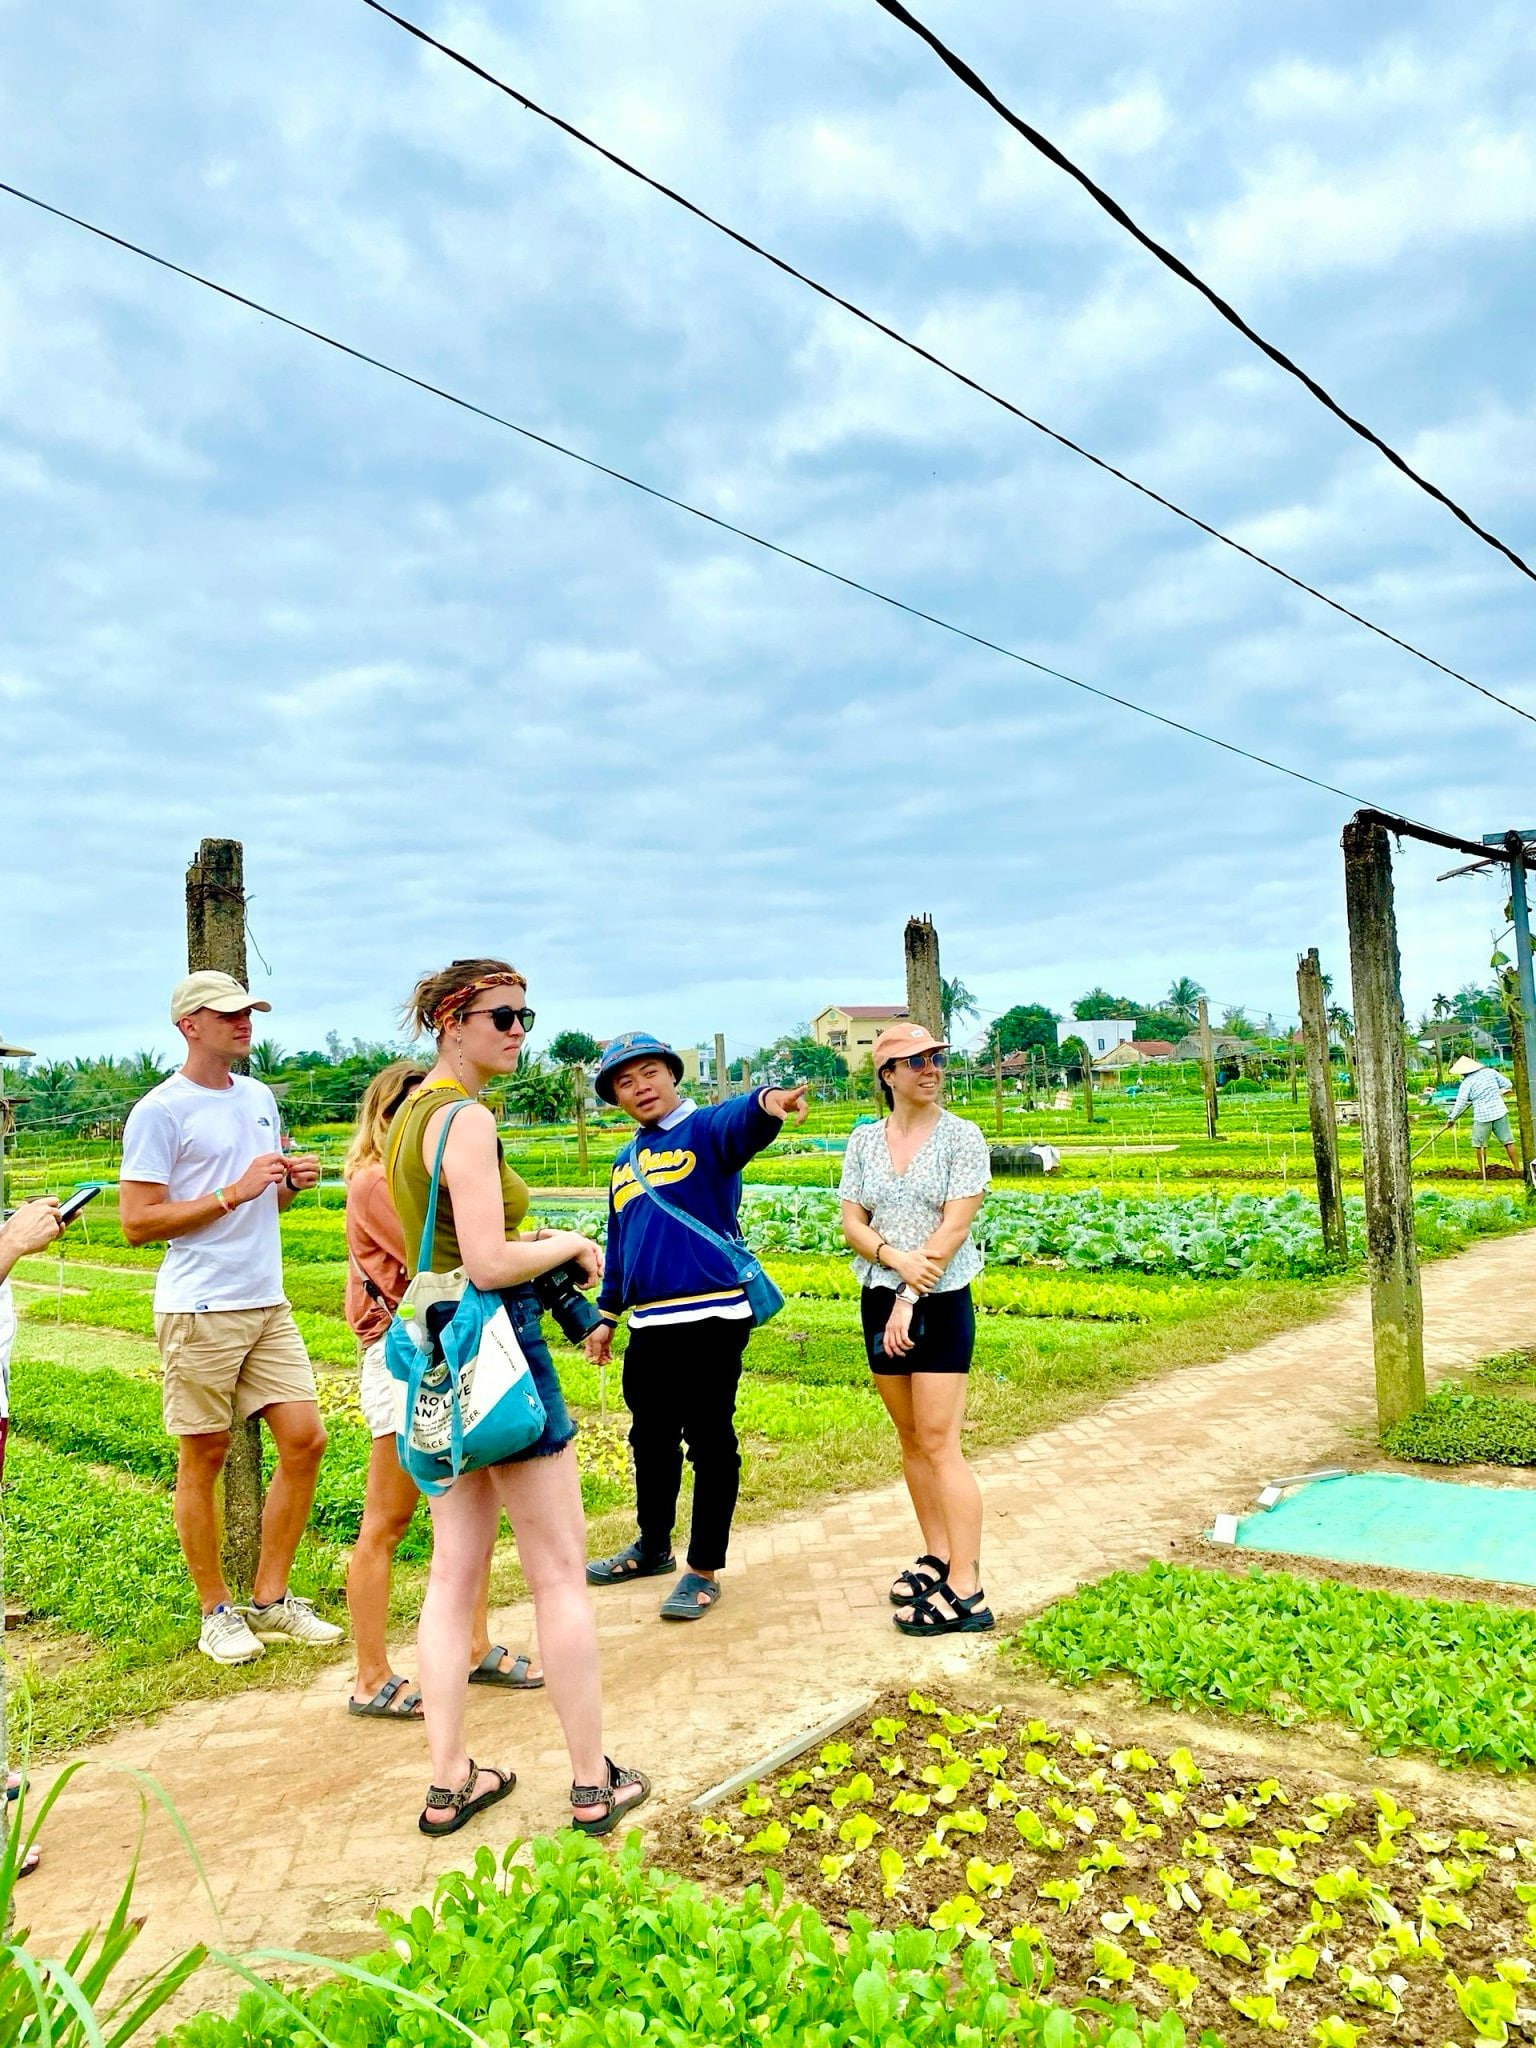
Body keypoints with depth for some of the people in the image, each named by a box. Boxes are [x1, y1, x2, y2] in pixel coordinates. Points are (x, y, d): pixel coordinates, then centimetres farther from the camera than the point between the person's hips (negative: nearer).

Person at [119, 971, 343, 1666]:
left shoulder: (260, 1097, 14)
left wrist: (293, 1182, 1)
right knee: (204, 1459, 4)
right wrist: (234, 1193, -18)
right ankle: (217, 1613, 21)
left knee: (305, 1439, 3)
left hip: (267, 1302, 7)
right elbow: (136, 1222, -12)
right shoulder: (159, 1111, -8)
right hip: (199, 1310, -6)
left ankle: (270, 1601, 18)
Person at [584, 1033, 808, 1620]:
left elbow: (742, 1119, -30)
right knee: (651, 1439, 20)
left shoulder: (706, 1130, -5)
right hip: (648, 1325, 7)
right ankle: (653, 1547, 38)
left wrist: (769, 1101, -53)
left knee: (710, 1443, 3)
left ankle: (704, 1571, 16)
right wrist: (606, 1317, 22)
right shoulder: (624, 1163, 17)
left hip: (711, 1318, -7)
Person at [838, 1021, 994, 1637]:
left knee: (939, 1443, -7)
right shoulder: (864, 1140, 6)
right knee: (911, 1439, 12)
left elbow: (954, 1227, -12)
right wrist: (896, 1258, -17)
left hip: (940, 1301, -5)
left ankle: (965, 1591, -2)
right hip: (879, 1300, 5)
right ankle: (937, 1555, 25)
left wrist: (911, 1299, -15)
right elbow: (851, 1224, 2)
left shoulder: (961, 1136, -6)